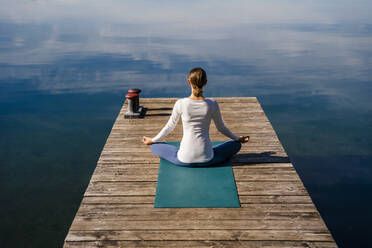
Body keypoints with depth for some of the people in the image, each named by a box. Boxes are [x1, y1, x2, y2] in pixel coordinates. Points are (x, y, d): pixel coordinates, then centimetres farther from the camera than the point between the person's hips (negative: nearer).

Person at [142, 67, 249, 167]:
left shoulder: (180, 103, -9)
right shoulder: (212, 104, -8)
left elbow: (169, 127, 4)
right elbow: (221, 127, 7)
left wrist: (152, 140, 23)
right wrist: (237, 138, 27)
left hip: (184, 159, 0)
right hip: (207, 159, 1)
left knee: (154, 146, 22)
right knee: (236, 145, 24)